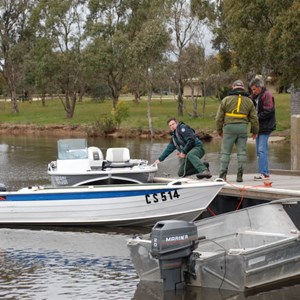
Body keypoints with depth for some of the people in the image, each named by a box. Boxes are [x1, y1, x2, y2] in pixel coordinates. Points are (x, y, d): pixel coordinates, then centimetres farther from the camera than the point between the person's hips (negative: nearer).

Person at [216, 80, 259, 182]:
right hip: (243, 128, 1)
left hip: (229, 127, -1)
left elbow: (219, 117, 3)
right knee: (242, 151, 5)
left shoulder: (226, 100, 3)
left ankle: (223, 175, 0)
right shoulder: (248, 101, 10)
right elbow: (254, 118, 11)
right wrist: (255, 131, 21)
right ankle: (239, 175, 1)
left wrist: (219, 130, 14)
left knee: (225, 151, 4)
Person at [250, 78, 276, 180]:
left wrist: (257, 117, -17)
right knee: (259, 151, 10)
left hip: (265, 126, -9)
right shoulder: (255, 96, 16)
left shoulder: (267, 95, -11)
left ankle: (264, 173, -12)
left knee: (262, 150, -13)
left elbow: (268, 111, -18)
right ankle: (264, 172, 15)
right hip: (260, 126, 9)